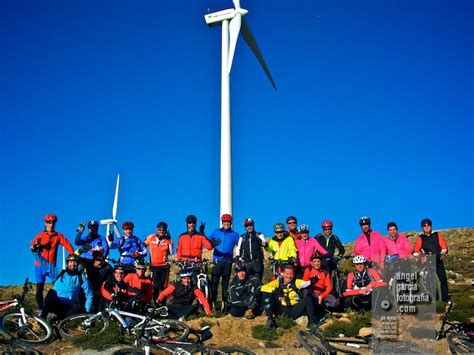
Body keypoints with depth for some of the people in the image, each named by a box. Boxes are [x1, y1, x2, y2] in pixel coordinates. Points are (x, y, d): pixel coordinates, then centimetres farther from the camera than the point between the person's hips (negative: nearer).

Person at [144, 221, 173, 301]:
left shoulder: (168, 240, -2)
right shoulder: (151, 238, 1)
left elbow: (171, 253, -7)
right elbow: (143, 246, 14)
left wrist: (169, 242, -14)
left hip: (164, 266, -1)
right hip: (154, 266, 1)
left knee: (163, 286, 1)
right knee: (155, 286, 2)